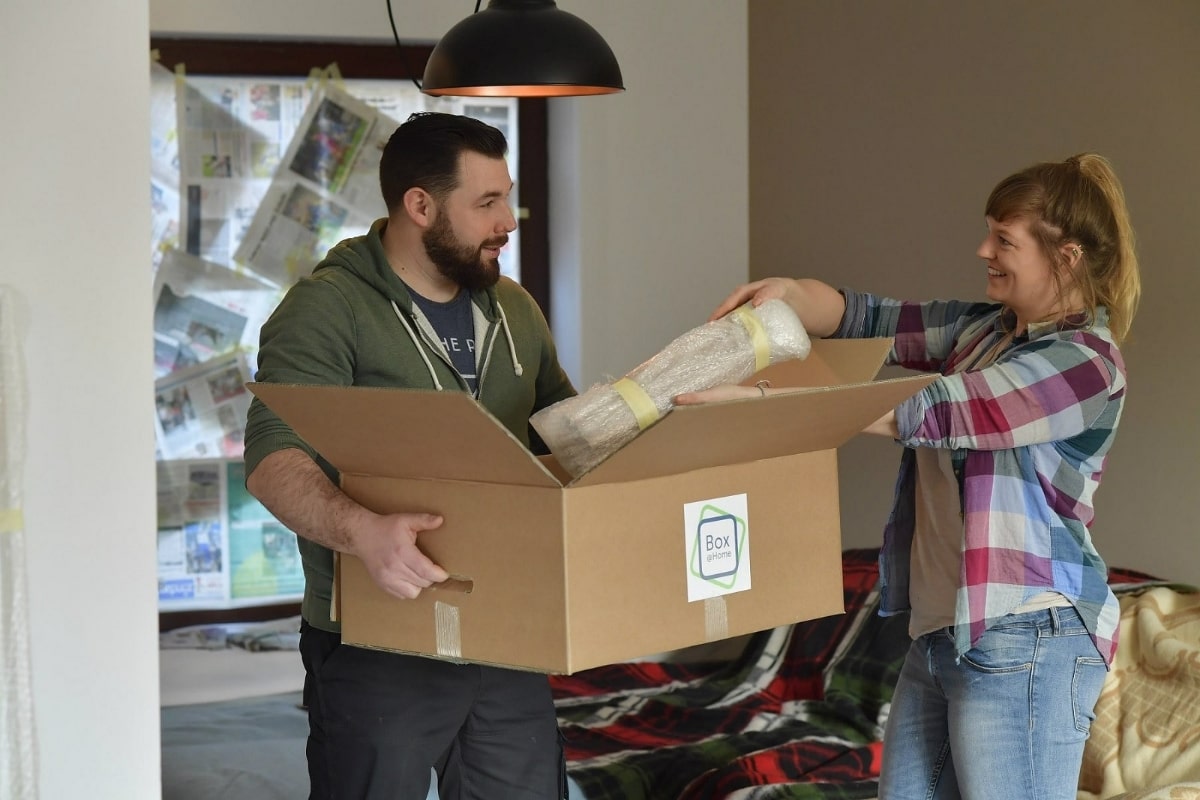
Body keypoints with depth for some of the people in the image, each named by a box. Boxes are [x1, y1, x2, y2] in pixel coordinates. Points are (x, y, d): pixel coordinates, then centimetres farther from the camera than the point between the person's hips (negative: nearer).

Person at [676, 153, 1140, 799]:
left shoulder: (1086, 363, -14)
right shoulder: (985, 331, 13)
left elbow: (930, 412, -21)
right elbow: (870, 321, 13)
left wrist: (768, 399, -23)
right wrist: (788, 294, -10)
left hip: (1025, 642, -9)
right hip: (940, 633, 9)